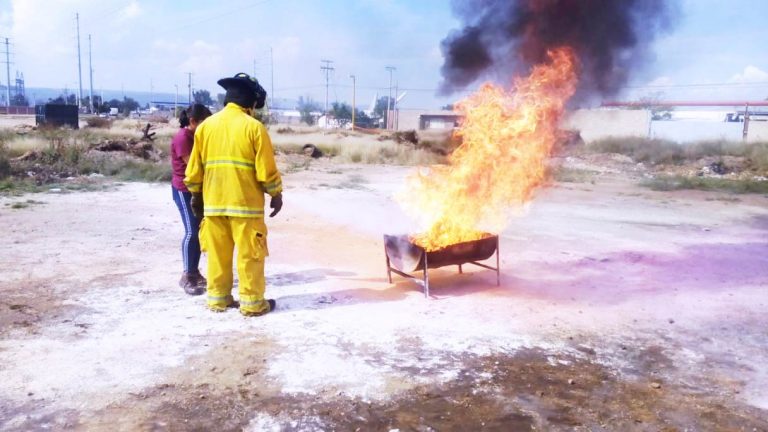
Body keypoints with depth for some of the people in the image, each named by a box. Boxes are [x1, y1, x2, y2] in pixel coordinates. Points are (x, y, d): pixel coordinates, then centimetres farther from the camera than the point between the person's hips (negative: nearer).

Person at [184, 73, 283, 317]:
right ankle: (252, 303, 11)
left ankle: (217, 298, 22)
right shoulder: (254, 127, -9)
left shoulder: (206, 126, 5)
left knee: (217, 253, 13)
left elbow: (194, 169, 9)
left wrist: (196, 195, 21)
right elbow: (266, 169, -9)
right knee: (249, 255, 4)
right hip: (246, 203, -4)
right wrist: (276, 194, 4)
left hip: (213, 202, 5)